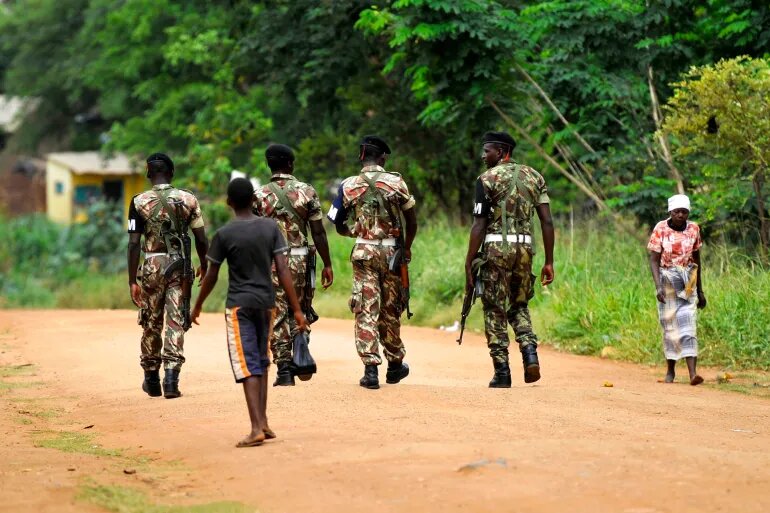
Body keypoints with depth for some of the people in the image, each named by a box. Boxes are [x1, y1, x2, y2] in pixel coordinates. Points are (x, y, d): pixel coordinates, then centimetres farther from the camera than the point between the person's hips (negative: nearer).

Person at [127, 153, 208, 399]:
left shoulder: (139, 202, -4)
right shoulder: (188, 199, 0)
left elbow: (134, 243, -8)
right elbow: (201, 239, 2)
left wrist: (132, 281, -5)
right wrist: (203, 265, 19)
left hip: (152, 266, 0)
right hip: (180, 266, 0)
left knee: (151, 323, 13)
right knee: (176, 323, 2)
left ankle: (152, 379, 24)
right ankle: (171, 378, -9)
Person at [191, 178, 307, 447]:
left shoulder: (224, 234, -10)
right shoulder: (270, 227, -1)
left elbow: (211, 276, -2)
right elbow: (283, 270, -6)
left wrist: (197, 306, 13)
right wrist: (297, 309, -4)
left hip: (239, 305, -4)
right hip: (266, 303, 4)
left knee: (248, 366, -7)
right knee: (261, 362, 17)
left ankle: (257, 428, -17)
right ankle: (263, 422, 19)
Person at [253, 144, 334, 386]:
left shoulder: (259, 196, -2)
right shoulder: (307, 191, -2)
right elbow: (319, 232, -2)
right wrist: (327, 265, 5)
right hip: (300, 260, 1)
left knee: (277, 315, 4)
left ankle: (284, 368, 0)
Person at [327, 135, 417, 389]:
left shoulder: (348, 185, -1)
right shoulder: (396, 182, -4)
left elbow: (339, 226, 6)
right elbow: (412, 220, 1)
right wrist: (407, 247, 16)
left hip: (363, 252, 0)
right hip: (391, 251, 0)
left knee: (366, 310, 0)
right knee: (390, 309, 13)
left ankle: (370, 368, -8)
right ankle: (395, 364, 26)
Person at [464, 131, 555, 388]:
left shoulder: (487, 179, -3)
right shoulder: (534, 176, 11)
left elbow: (479, 225, -8)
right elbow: (547, 221, 5)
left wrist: (469, 264, -4)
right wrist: (549, 262, 8)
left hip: (496, 247, -4)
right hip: (525, 248, 4)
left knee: (495, 311, 4)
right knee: (519, 306, 20)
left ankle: (502, 372, 1)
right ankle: (530, 352, -3)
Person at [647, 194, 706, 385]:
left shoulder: (693, 229, 0)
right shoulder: (660, 230, -10)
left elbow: (696, 259, 10)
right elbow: (654, 260, -12)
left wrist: (700, 290, 13)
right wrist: (658, 286, -25)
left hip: (688, 283, 1)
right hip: (666, 281, -1)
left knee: (688, 325, -9)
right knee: (669, 326, 5)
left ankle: (692, 373, -18)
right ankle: (671, 370, 20)